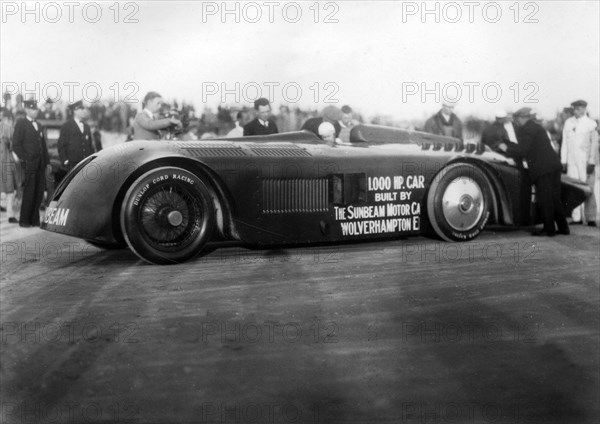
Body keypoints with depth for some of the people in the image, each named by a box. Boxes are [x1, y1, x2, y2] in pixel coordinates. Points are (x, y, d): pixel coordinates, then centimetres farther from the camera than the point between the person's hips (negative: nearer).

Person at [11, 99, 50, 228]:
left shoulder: (39, 126, 19)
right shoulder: (21, 124, -1)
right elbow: (16, 144, -7)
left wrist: (47, 162, 14)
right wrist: (24, 158, -11)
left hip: (40, 164, 6)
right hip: (29, 164, -6)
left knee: (39, 192, 6)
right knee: (29, 192, -4)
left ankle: (35, 219, 14)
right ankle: (24, 220, 5)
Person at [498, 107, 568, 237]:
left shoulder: (524, 130, -8)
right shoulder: (537, 127, 21)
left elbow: (522, 151, -14)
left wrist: (507, 149, 1)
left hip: (543, 169, -9)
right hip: (554, 165, 9)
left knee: (545, 200, -1)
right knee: (555, 198, 14)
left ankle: (549, 229, 4)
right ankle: (563, 227, 19)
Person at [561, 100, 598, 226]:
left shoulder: (591, 124, 1)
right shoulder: (568, 123, 12)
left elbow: (594, 144, -1)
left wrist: (591, 162, -8)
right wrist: (563, 160, 10)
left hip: (586, 162, -3)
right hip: (571, 161, 3)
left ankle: (590, 218, -2)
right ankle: (576, 218, 3)